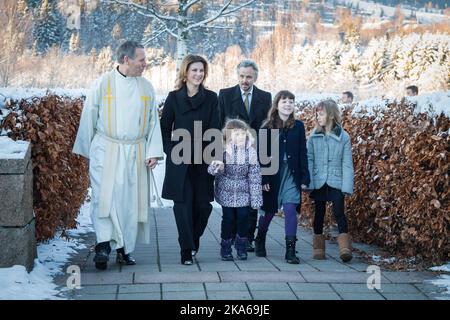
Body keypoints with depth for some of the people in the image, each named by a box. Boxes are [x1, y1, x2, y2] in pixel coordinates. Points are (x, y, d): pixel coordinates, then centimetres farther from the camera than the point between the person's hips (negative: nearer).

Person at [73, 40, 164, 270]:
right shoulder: (103, 84, -2)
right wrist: (86, 150, 7)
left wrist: (153, 152, 0)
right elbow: (89, 118, 4)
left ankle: (125, 248, 13)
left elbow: (153, 122, 9)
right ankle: (104, 244, -15)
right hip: (106, 150, -3)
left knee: (131, 200, 4)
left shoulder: (146, 87, 8)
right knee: (105, 197, -13)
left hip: (135, 153, 3)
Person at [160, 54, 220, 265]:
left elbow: (214, 129, 1)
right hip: (179, 162, -1)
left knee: (203, 204, 2)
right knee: (183, 204, -3)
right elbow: (165, 127, 6)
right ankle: (186, 249, 4)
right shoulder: (174, 97, 4)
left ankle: (194, 238, 29)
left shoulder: (211, 98, 6)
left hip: (203, 161, 1)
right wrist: (172, 151, -5)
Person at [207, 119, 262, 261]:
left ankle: (241, 247, 20)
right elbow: (212, 170, -7)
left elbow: (255, 177, -3)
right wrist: (215, 167, -34)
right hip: (226, 192, -1)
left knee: (243, 218, -1)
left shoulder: (250, 152, -7)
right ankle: (225, 249, 19)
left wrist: (256, 199, -4)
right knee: (228, 219, 3)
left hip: (243, 193, 1)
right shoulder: (223, 151, -10)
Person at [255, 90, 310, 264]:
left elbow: (302, 153, 3)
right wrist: (263, 179, -9)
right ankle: (260, 242, 34)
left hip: (292, 175, 1)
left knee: (291, 210, -9)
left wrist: (305, 177, -1)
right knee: (269, 211, 10)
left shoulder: (298, 126, 3)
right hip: (272, 174, 0)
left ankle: (290, 251, -6)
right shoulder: (267, 128, -1)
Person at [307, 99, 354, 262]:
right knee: (319, 213, 9)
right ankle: (318, 247, 18)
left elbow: (347, 164, -1)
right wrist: (307, 181, -8)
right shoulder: (313, 136, 2)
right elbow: (309, 159, 1)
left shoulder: (343, 137, -2)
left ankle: (345, 247, -7)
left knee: (339, 212, -10)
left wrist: (347, 186, -7)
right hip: (318, 182, 2)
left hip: (336, 182, -2)